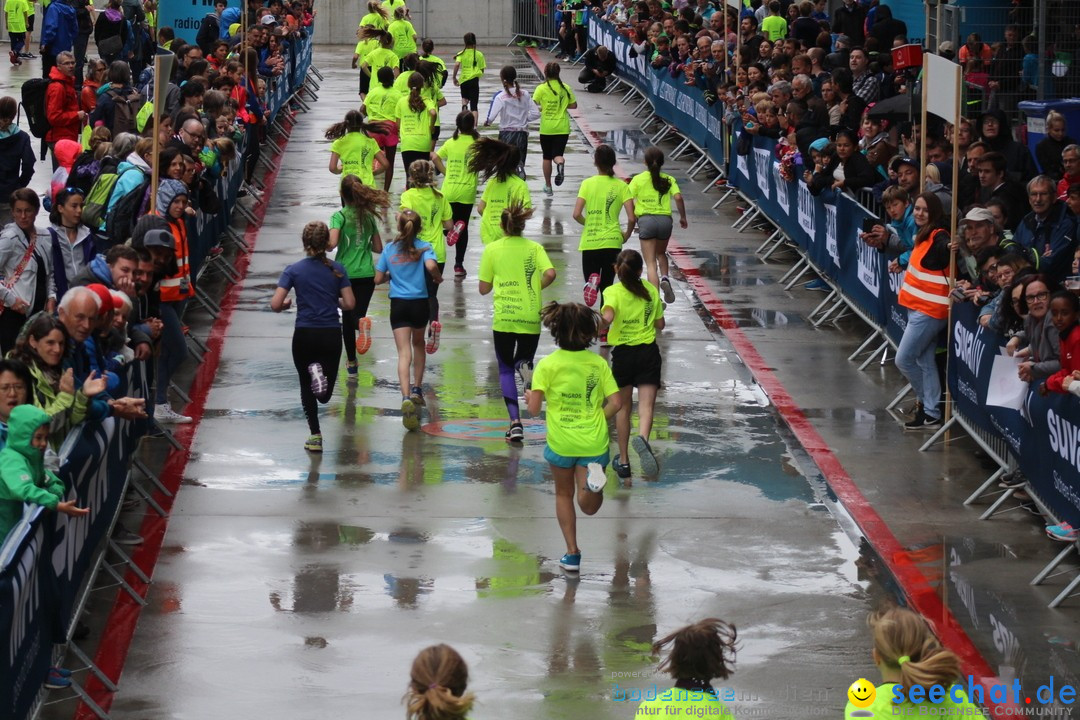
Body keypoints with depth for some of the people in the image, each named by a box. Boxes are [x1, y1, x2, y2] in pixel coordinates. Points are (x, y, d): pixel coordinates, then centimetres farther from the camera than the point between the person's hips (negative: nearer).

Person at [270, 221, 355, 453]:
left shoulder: (294, 270, -5)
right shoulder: (337, 270, -1)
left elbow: (275, 305, -11)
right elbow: (349, 304, -2)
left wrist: (286, 304, 12)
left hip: (304, 336, -1)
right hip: (331, 335, 1)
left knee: (307, 388, 16)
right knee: (325, 395, 13)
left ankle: (315, 436, 2)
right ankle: (321, 374, -22)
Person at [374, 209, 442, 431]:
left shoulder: (389, 250, 3)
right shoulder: (423, 247, -3)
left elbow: (378, 279, 4)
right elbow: (431, 265, -23)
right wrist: (438, 278, -2)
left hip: (398, 304, 0)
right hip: (419, 302, 0)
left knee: (404, 352, -7)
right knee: (418, 344, 27)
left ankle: (406, 397, -25)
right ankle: (417, 388, 31)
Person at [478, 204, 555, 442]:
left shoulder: (492, 250, 0)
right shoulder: (535, 248, 2)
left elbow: (484, 288, 2)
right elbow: (550, 274, -13)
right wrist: (536, 287, 7)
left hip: (503, 318, -1)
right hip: (531, 317, 1)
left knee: (506, 370, 9)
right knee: (524, 360, 22)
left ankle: (515, 422, -7)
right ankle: (526, 367, -18)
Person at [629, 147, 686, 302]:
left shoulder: (638, 179, 5)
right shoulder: (668, 180, 8)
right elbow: (678, 197, -5)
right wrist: (683, 217, 7)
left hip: (646, 220, -2)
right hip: (665, 219, 2)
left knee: (651, 264, -1)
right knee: (661, 253, 28)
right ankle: (665, 278, 0)